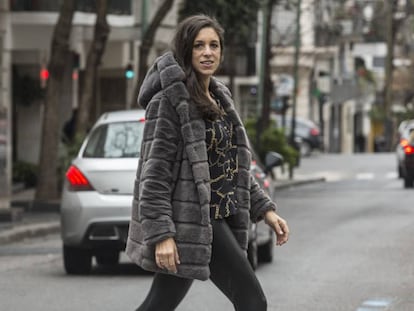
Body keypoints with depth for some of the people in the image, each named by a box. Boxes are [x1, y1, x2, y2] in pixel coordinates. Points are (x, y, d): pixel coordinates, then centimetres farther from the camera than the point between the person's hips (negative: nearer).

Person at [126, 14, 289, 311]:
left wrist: (265, 209, 13)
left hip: (217, 218, 8)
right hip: (191, 220, -8)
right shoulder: (169, 100, -10)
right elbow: (155, 173, -15)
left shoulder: (220, 99, 16)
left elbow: (234, 165, 22)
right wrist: (161, 234, -21)